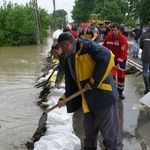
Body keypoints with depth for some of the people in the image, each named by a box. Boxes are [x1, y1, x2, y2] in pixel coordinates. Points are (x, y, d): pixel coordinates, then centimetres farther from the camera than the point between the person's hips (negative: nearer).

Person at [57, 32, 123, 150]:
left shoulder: (87, 46, -13)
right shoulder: (71, 59, 15)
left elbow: (107, 57, -28)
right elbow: (71, 82, 21)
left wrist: (94, 81, -23)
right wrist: (64, 98, 13)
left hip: (103, 95, -9)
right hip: (89, 100, 9)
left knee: (109, 132, 2)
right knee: (89, 130, 23)